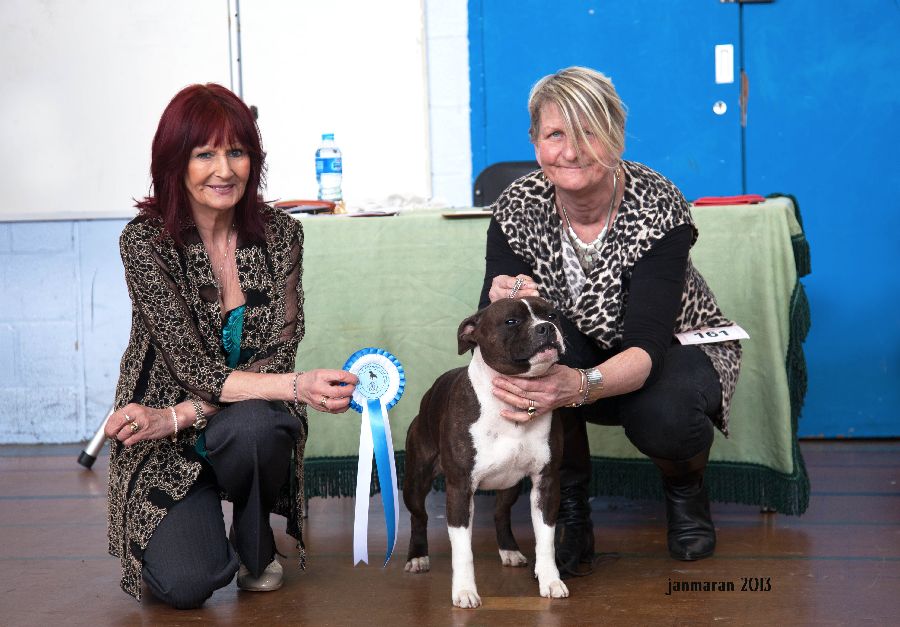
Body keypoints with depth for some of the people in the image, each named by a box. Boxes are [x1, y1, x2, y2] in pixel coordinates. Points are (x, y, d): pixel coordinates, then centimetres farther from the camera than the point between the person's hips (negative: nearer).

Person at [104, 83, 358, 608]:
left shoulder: (280, 234, -6)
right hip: (165, 447, -2)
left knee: (250, 426, -35)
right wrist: (300, 387, -35)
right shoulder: (145, 242, -14)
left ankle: (257, 548, -2)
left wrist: (179, 415, -24)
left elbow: (277, 355, -11)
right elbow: (195, 369, -20)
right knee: (186, 584, -22)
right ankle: (167, 537, 17)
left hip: (253, 422, 2)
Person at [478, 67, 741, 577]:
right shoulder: (519, 209, -18)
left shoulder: (658, 205, -27)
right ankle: (571, 506, -10)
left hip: (675, 349, -2)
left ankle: (685, 488, 4)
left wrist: (579, 385, -57)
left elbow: (648, 346, -36)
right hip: (575, 353, 3)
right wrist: (502, 306, -44)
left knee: (663, 418, -36)